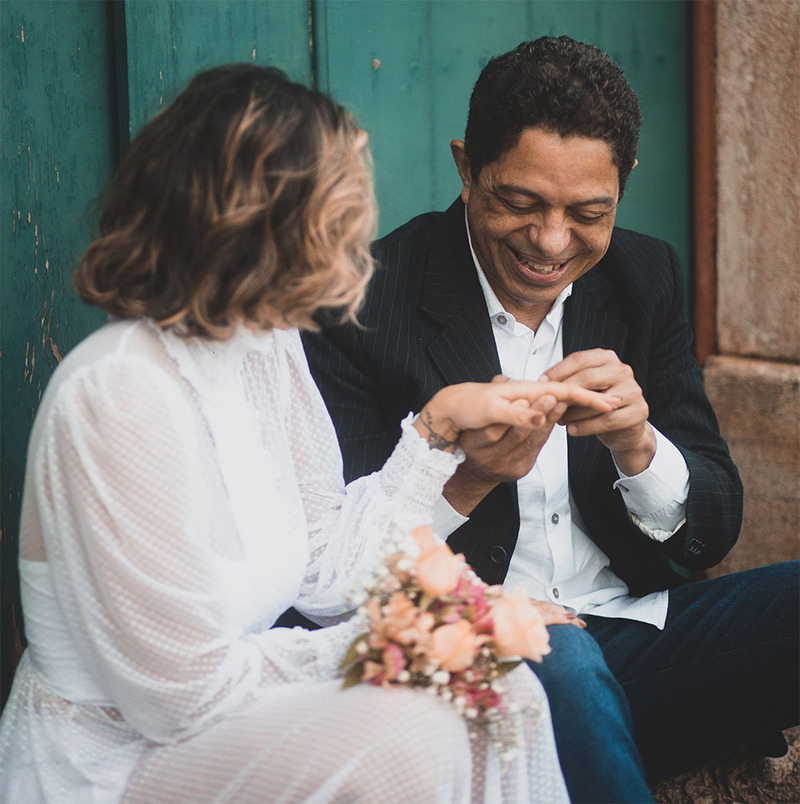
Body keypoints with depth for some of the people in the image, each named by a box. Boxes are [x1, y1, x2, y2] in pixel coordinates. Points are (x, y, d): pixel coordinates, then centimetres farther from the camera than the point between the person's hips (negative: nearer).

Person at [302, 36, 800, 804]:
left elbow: (713, 529, 7)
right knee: (561, 661, -37)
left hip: (633, 639, 5)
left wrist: (638, 444, -15)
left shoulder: (646, 276, 8)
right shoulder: (366, 301, -7)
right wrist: (462, 481, -25)